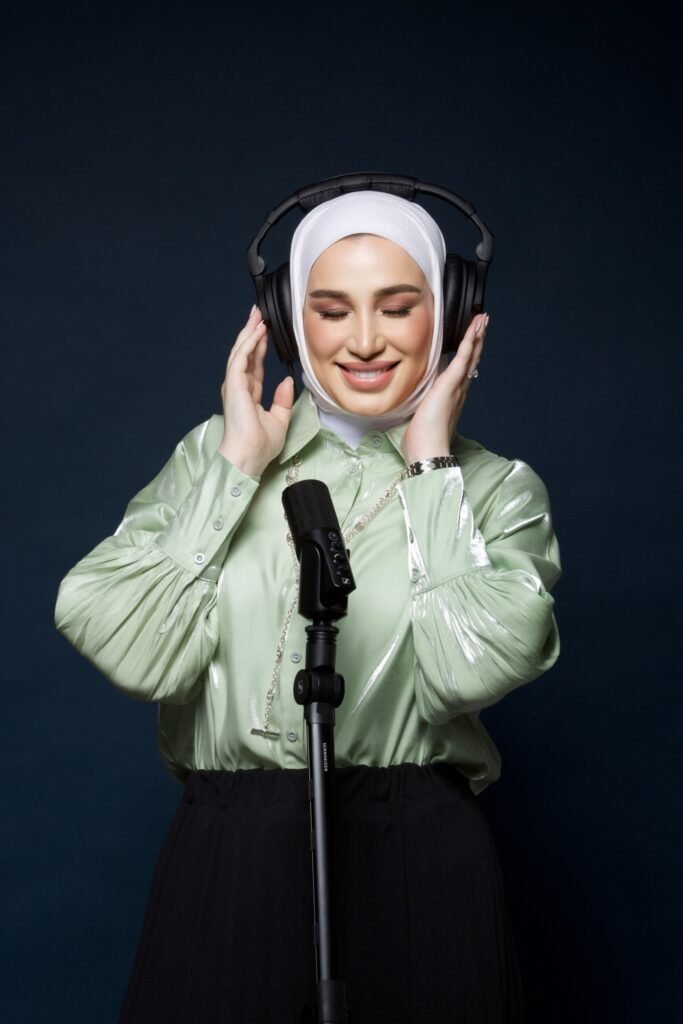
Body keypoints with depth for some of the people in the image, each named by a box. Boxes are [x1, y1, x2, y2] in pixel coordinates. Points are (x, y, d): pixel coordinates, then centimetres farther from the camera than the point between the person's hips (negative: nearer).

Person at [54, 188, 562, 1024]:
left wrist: (433, 465, -7)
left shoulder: (497, 486, 4)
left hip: (419, 851, 0)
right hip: (228, 844, 1)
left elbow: (471, 669, -15)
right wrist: (238, 467, -5)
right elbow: (133, 654, -9)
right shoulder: (215, 452, 5)